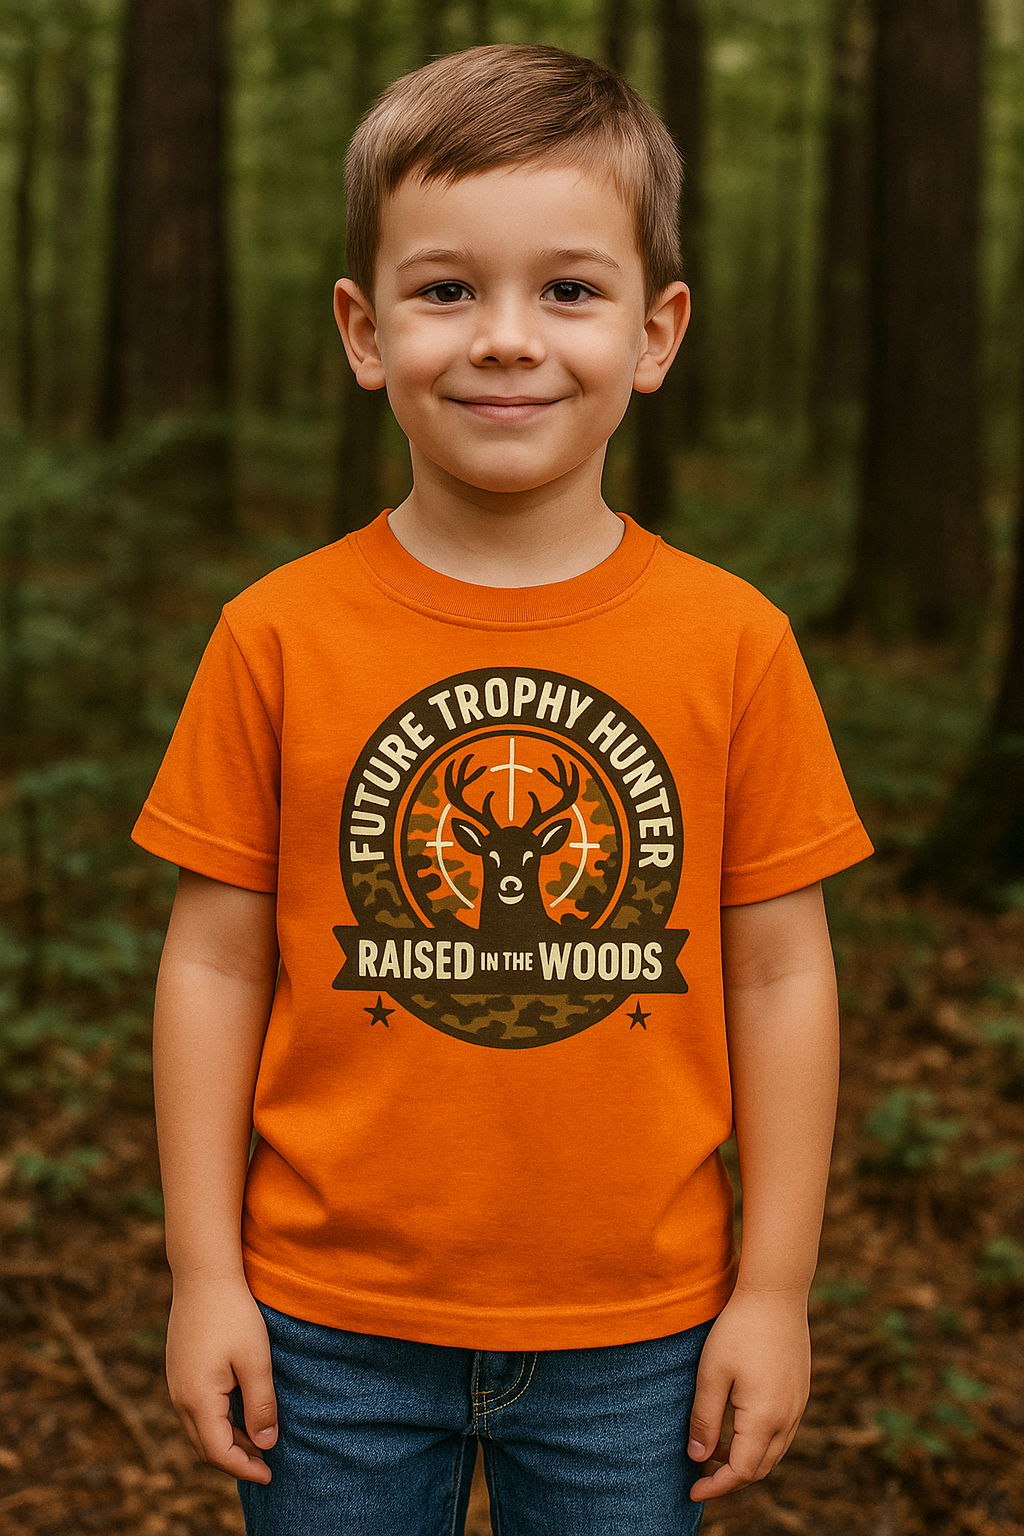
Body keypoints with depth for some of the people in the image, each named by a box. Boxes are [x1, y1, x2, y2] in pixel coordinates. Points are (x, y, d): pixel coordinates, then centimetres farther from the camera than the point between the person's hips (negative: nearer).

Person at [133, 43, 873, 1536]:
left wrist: (775, 1290, 0)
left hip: (635, 1332, 0)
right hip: (332, 1325, 0)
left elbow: (778, 974, -2)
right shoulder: (277, 638, -7)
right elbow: (216, 961, -2)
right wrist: (204, 1272, -1)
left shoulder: (732, 641, -6)